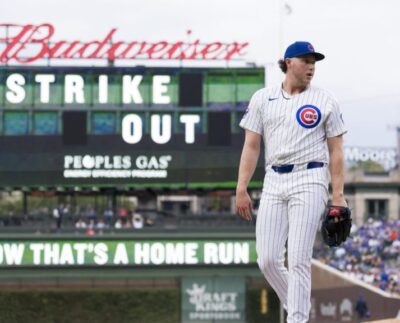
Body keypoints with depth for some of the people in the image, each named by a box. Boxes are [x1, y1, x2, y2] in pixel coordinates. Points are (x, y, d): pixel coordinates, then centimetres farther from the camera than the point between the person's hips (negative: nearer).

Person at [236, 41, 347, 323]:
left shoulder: (325, 101, 5)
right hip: (274, 183, 3)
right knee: (267, 260, -1)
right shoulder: (262, 99, 11)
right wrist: (241, 189, 1)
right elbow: (251, 146, 9)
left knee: (299, 260, -10)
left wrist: (338, 195, -4)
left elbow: (336, 151, 4)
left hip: (309, 181, -3)